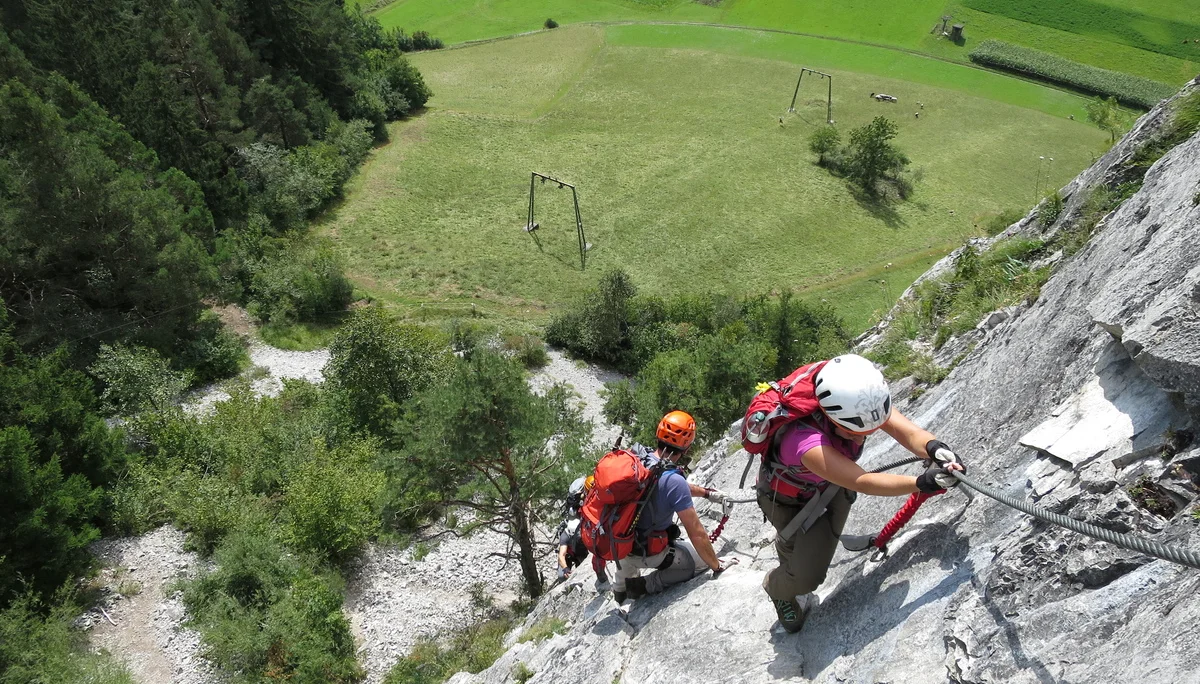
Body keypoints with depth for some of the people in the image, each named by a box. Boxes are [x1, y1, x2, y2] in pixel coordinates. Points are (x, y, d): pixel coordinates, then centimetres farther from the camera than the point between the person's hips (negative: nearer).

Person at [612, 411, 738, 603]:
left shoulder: (636, 457, -8)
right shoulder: (674, 481, -29)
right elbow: (697, 534, -23)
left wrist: (707, 493, 25)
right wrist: (717, 566, -7)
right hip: (647, 551, -7)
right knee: (704, 559, 11)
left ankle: (621, 588, 44)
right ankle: (646, 585, 2)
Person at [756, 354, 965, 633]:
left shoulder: (858, 403, -30)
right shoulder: (804, 440, -48)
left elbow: (906, 431, -39)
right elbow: (862, 483, -51)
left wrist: (935, 448, -60)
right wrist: (921, 483, -63)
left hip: (831, 484, 6)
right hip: (789, 500, -5)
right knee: (806, 576, -8)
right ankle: (778, 588, 29)